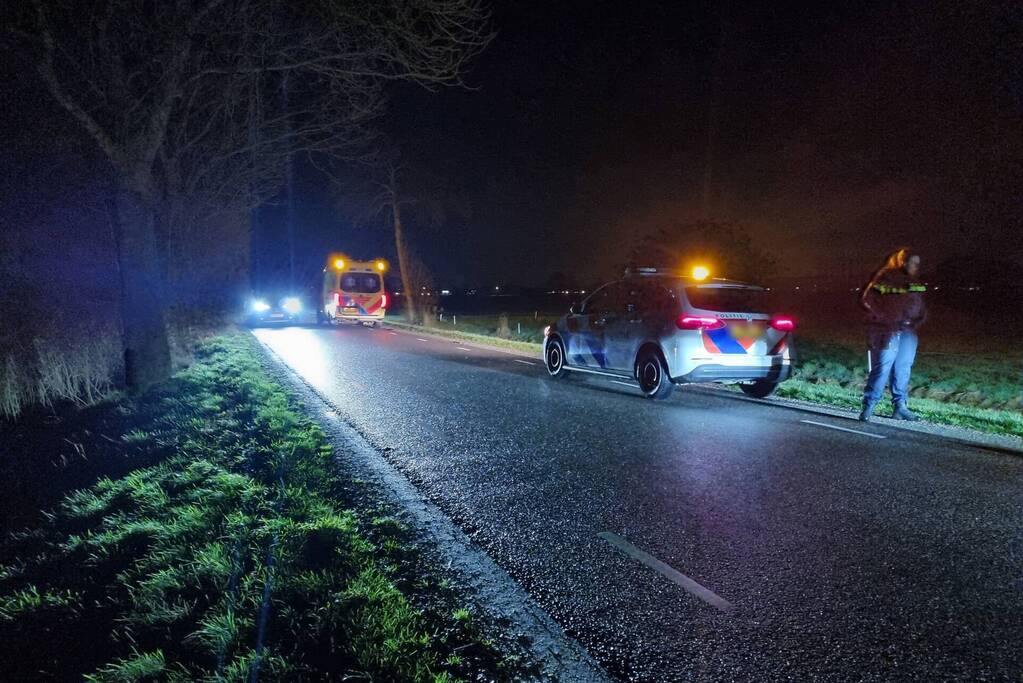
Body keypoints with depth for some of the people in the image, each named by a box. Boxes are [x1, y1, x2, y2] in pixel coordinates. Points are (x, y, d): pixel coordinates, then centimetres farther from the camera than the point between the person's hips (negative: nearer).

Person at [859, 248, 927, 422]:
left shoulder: (914, 282, 15)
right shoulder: (885, 277, -6)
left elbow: (921, 306, 23)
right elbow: (867, 299, -11)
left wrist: (918, 321, 4)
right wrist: (886, 318, -13)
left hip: (908, 331, 7)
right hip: (887, 331, -7)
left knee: (904, 369, 8)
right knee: (882, 368, -9)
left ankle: (900, 407, 16)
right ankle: (868, 407, -3)